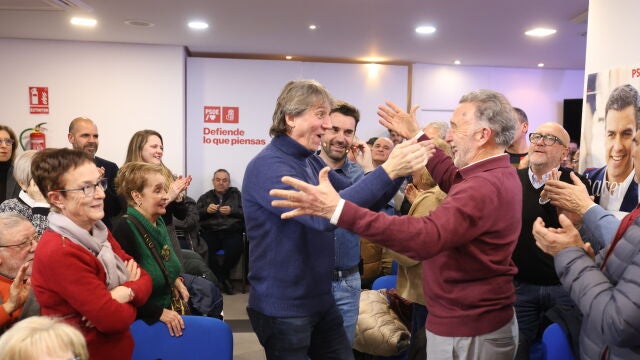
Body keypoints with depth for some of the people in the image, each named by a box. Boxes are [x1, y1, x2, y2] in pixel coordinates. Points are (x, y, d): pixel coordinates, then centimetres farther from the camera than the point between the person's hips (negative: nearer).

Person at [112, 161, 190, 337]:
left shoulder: (158, 222, 6)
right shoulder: (124, 229, -20)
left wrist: (176, 280, 4)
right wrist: (158, 313, -22)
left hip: (168, 311, 8)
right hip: (142, 321, -8)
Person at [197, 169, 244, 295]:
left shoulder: (236, 195, 20)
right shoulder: (205, 197, 24)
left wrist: (232, 211, -9)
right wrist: (206, 210, -6)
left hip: (231, 232, -1)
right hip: (210, 231, 1)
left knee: (235, 249, -34)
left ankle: (220, 276, -4)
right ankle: (224, 279, -9)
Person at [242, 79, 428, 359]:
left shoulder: (312, 162, 6)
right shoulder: (267, 166, -21)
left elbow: (360, 202, 5)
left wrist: (398, 169, -11)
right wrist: (387, 171, -35)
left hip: (320, 300, 8)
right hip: (283, 309, -8)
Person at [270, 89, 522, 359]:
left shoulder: (483, 187, -29)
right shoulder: (499, 174, 5)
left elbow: (426, 237, -41)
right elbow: (453, 179, 21)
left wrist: (338, 209, -47)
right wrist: (417, 136, 23)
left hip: (468, 333, -10)